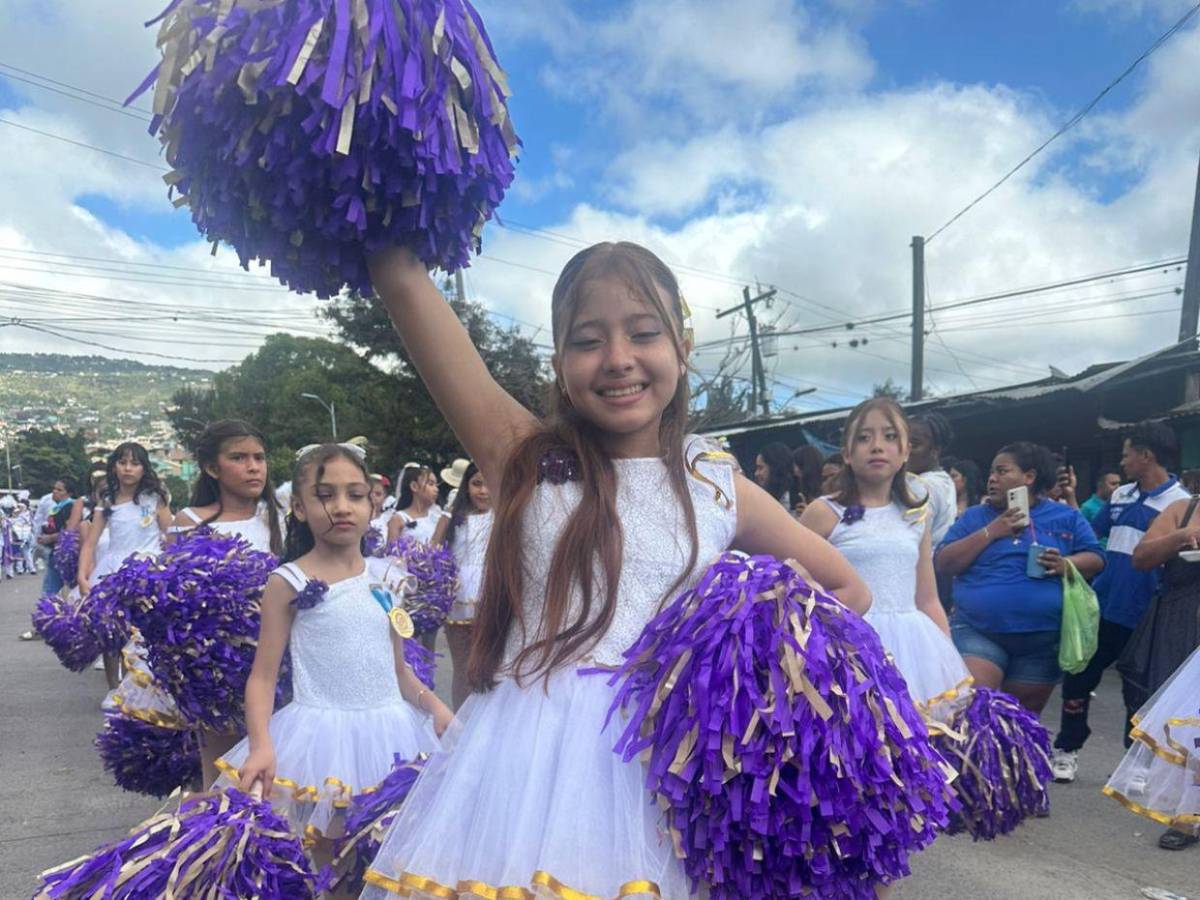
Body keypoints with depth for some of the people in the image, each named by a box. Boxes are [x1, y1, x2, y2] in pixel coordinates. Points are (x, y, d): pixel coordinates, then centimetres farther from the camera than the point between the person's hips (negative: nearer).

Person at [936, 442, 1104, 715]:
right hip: (977, 633, -1)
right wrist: (989, 532, -10)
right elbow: (943, 563, -1)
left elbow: (1096, 559, 7)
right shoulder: (974, 516, 7)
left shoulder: (1066, 518, 8)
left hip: (1043, 640, 1)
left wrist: (1066, 565, -15)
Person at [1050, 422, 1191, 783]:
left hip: (1143, 616, -6)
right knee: (1078, 678, 11)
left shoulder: (1179, 502, -10)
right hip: (1101, 606, 6)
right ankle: (1067, 749, 26)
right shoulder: (1120, 495, 9)